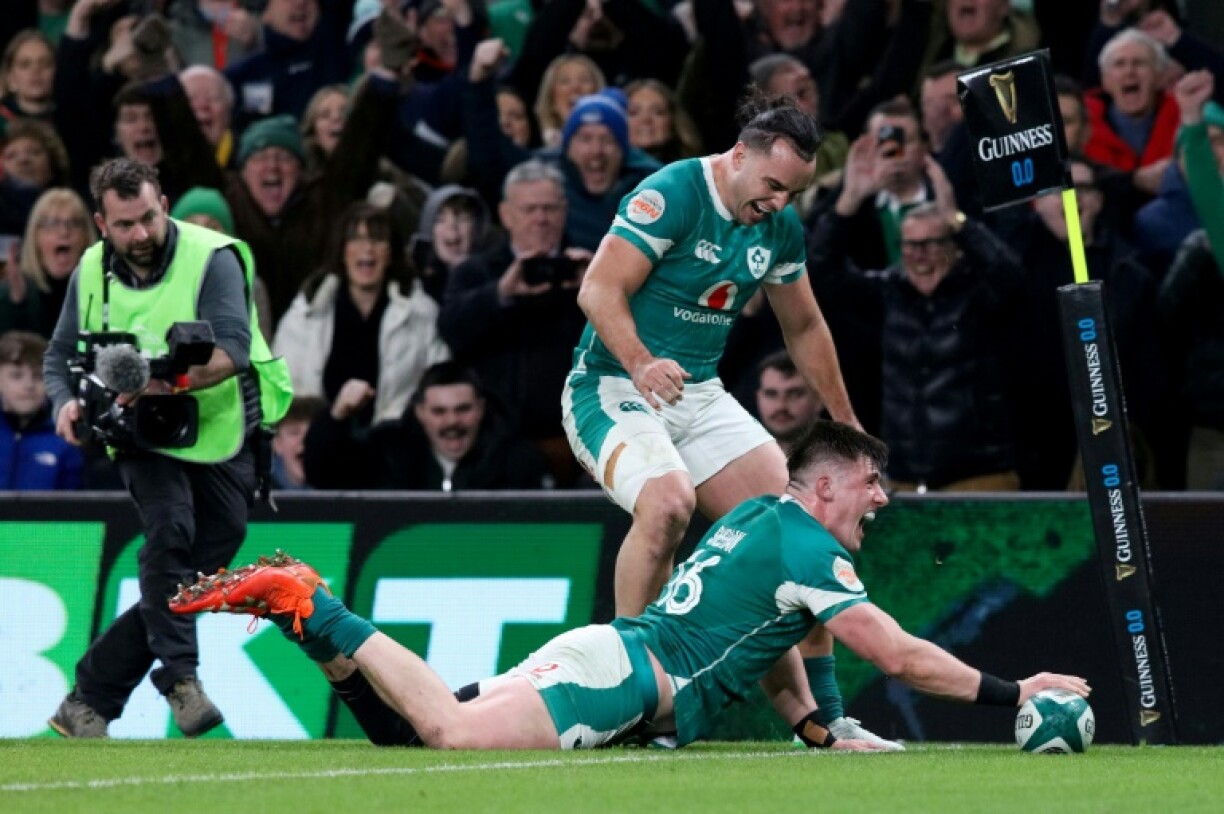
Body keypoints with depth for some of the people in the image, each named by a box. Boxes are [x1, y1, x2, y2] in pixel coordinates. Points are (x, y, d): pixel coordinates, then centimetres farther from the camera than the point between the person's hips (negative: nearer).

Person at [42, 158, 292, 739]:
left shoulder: (212, 260, -15)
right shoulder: (92, 272, 1)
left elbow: (232, 349, -28)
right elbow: (61, 354, 11)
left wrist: (168, 380, -45)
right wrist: (67, 404, -12)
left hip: (222, 440, -2)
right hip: (145, 444, 2)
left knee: (189, 577, -1)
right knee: (170, 528, -28)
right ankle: (180, 679, -30)